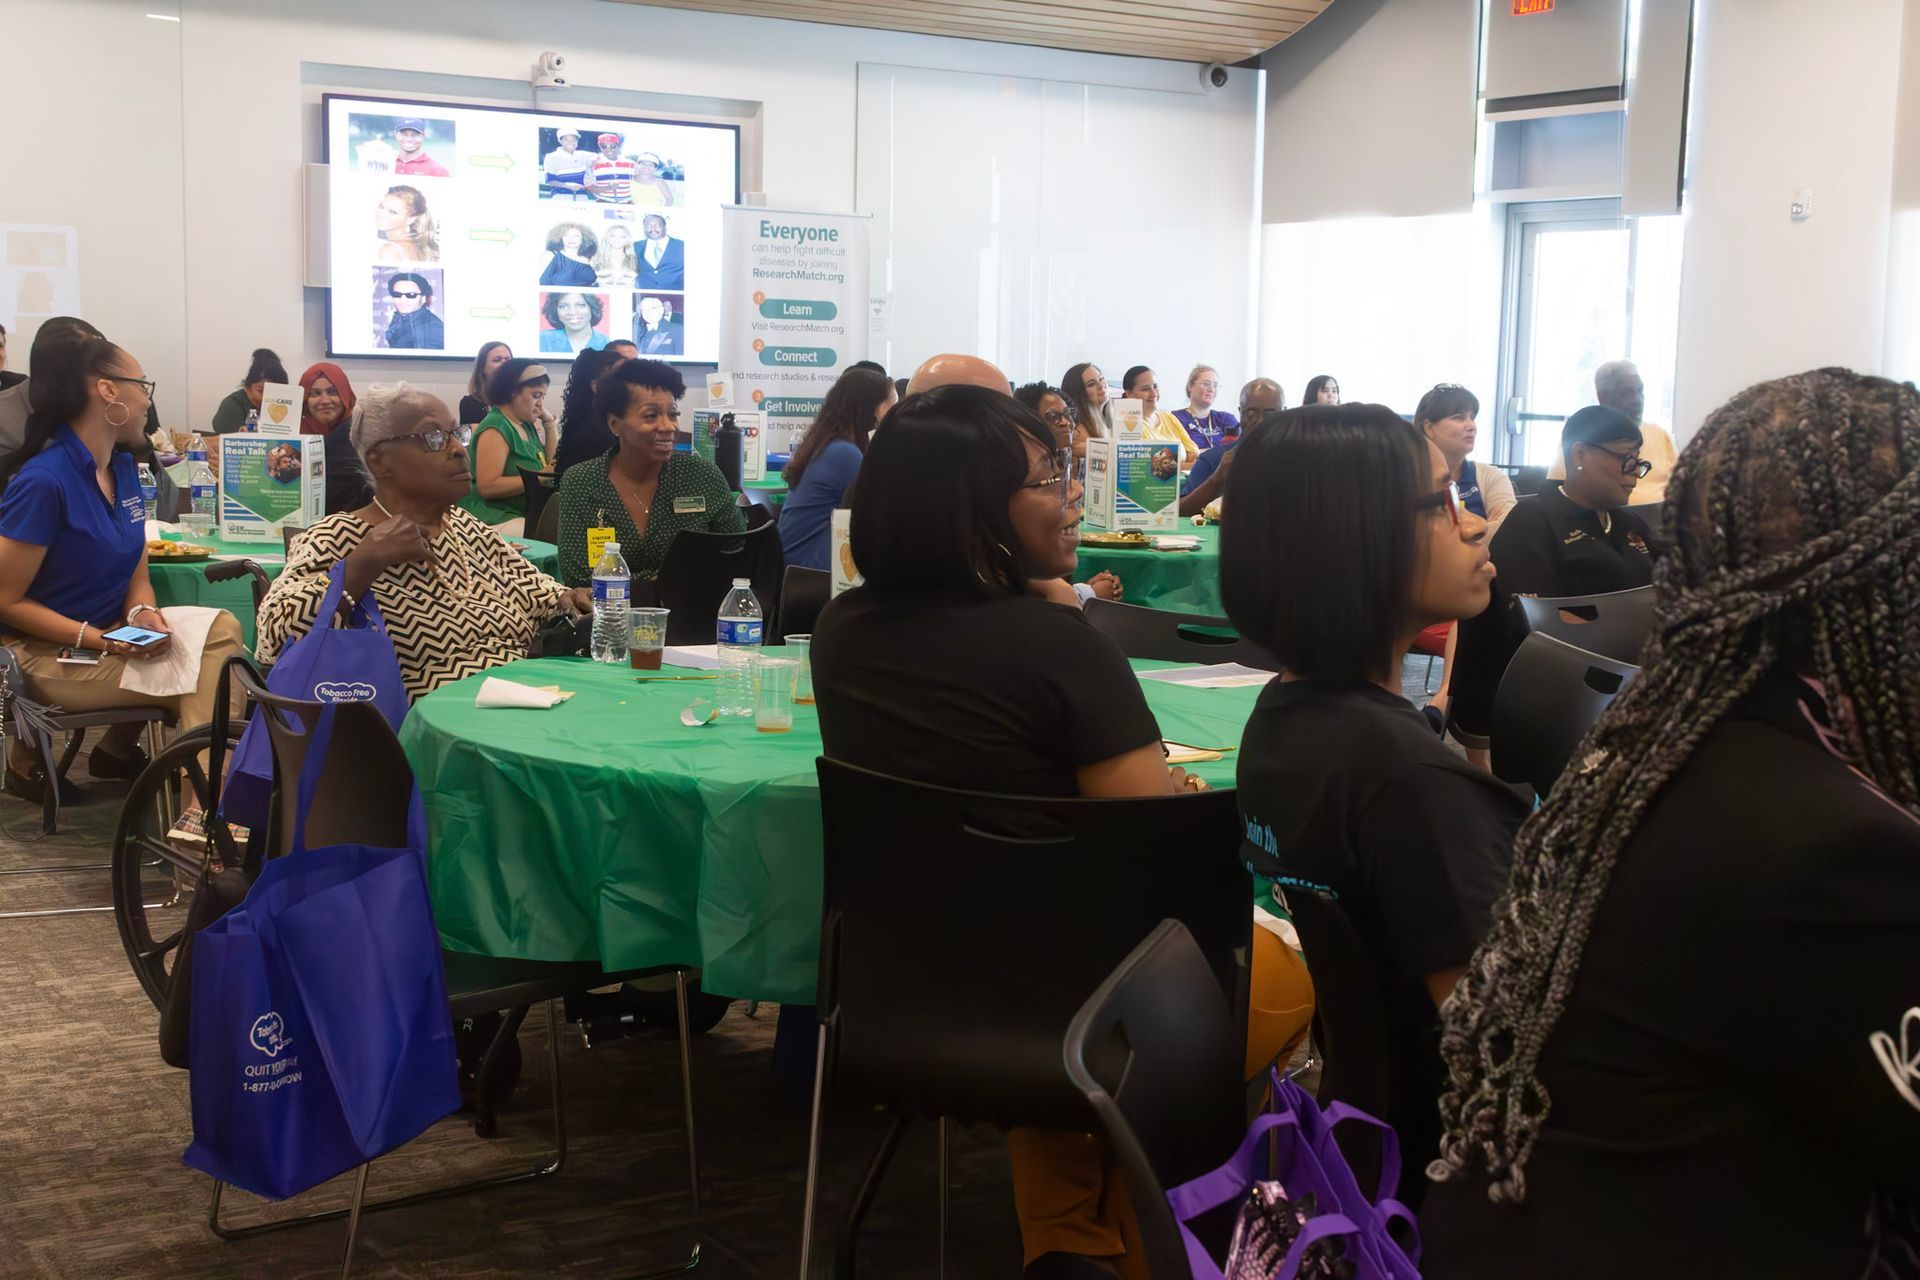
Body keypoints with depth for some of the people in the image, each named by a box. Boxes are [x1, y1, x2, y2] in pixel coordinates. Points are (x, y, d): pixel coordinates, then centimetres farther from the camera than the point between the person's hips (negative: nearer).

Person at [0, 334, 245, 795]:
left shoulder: (123, 467, 5)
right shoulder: (42, 481, -20)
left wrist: (143, 615, -13)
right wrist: (99, 641, -22)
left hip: (115, 635, 8)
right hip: (54, 653, -8)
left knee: (222, 629, -13)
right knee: (192, 679, -18)